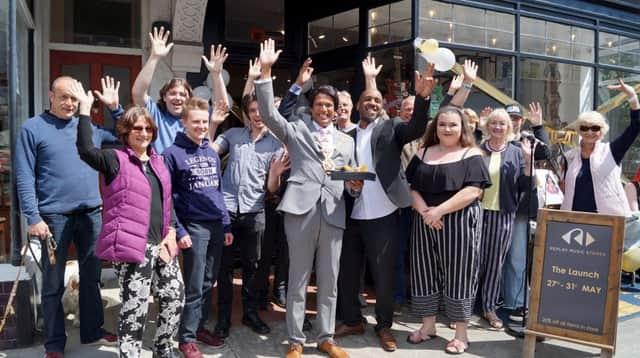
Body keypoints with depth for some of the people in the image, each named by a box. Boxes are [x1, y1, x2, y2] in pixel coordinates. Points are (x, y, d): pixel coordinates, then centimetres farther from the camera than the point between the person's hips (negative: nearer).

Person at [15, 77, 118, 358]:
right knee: (53, 284, 6)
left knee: (92, 276, 14)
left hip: (92, 213, 4)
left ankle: (92, 330, 29)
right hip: (54, 216, -4)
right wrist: (33, 217, -15)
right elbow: (24, 177, -7)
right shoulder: (33, 128, -3)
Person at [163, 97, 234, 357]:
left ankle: (200, 327, 28)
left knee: (209, 283, 13)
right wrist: (178, 231, -13)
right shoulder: (173, 154, -6)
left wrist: (226, 225, 12)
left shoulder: (212, 153, 12)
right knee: (194, 287, 0)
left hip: (216, 226, 6)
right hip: (193, 227, -6)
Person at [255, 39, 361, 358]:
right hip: (301, 208, -3)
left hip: (333, 212, 3)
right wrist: (266, 71, -11)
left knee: (329, 281, 9)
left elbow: (351, 180, 20)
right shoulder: (296, 130, 10)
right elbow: (268, 113, -4)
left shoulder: (346, 140, 20)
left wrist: (355, 185, -4)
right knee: (298, 278, 3)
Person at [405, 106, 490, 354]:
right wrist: (424, 210, -13)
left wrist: (439, 211, -19)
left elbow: (473, 190, -14)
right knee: (425, 271, 8)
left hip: (459, 223, -4)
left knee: (457, 273, 1)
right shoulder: (423, 154, 10)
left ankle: (461, 334, 13)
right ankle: (428, 326, 24)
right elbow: (411, 187, 5)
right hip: (425, 221, 4)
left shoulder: (471, 155, -2)